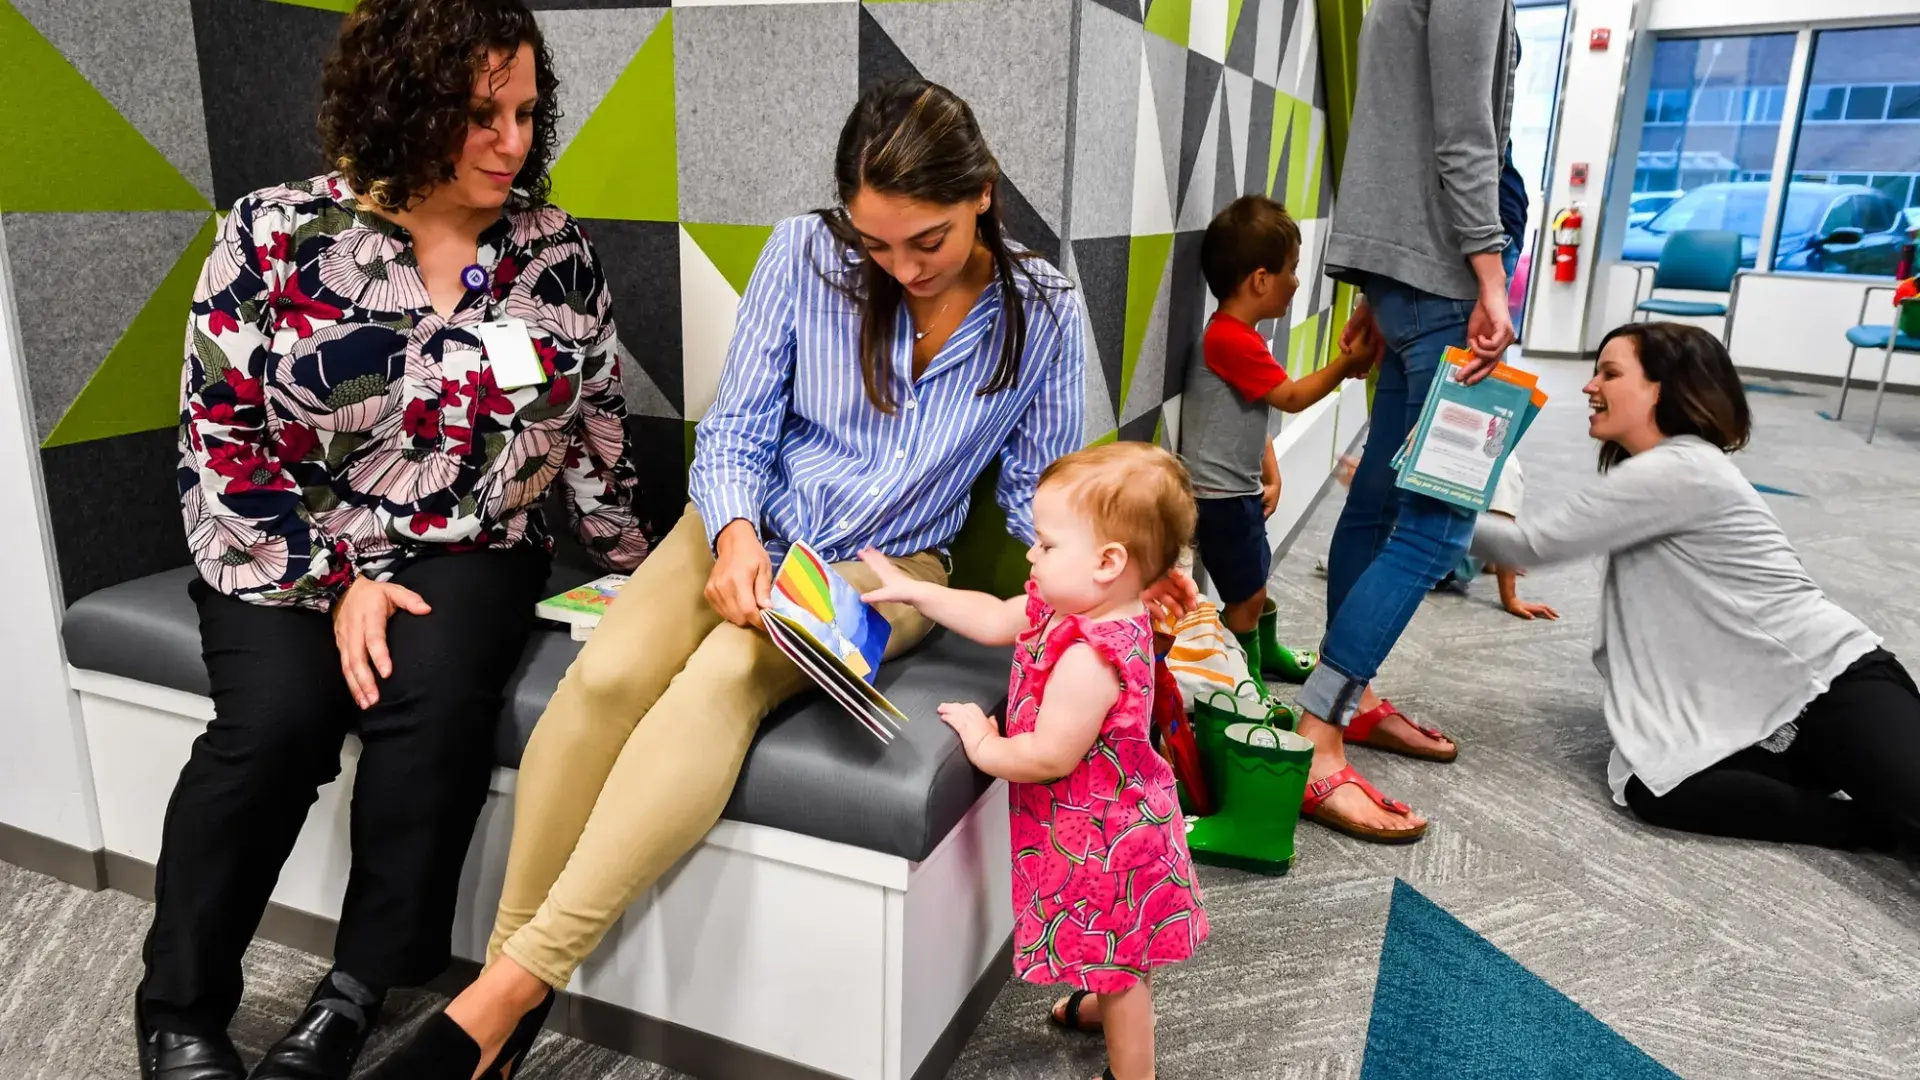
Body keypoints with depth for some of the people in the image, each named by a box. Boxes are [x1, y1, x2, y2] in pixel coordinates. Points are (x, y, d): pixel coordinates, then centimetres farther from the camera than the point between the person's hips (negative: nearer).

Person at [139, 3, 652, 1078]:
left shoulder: (556, 250, 1)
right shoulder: (276, 234, -5)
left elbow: (598, 427, 9)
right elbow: (222, 438, -5)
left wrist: (636, 561, 6)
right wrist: (339, 579, -14)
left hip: (470, 547, 1)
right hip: (294, 550, 0)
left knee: (436, 696, -28)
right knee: (277, 720, -25)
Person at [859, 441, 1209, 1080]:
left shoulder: (1089, 658, -37)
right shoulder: (1074, 606, -6)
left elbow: (1049, 756, -33)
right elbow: (996, 620, 5)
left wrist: (983, 746, -16)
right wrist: (913, 592, 3)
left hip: (1101, 834, -9)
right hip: (1107, 817, 10)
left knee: (1117, 957, 12)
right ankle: (1106, 1003, 58)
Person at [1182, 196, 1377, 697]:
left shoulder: (1240, 336, 12)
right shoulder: (1230, 339, -22)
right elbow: (1290, 397, -16)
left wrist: (1271, 476, 9)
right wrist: (1347, 364, -8)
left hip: (1239, 491, 10)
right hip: (1221, 496, -10)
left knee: (1255, 580, 25)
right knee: (1246, 594, 0)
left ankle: (1265, 652, 44)